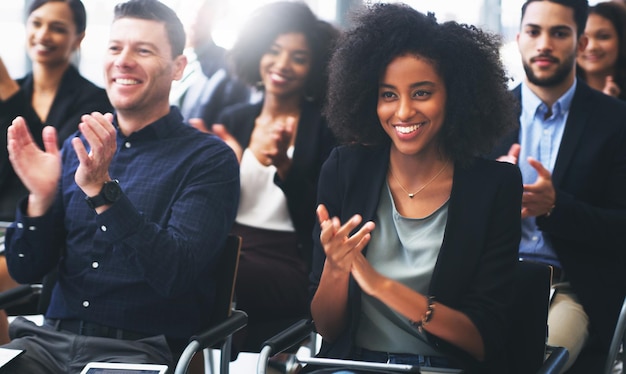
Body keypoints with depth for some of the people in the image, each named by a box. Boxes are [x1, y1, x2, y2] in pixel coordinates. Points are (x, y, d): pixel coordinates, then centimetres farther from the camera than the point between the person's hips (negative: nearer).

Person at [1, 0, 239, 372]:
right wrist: (41, 197, -8)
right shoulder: (76, 148, 12)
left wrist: (103, 191, -23)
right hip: (51, 338, 4)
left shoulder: (210, 158, -2)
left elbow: (177, 274, -16)